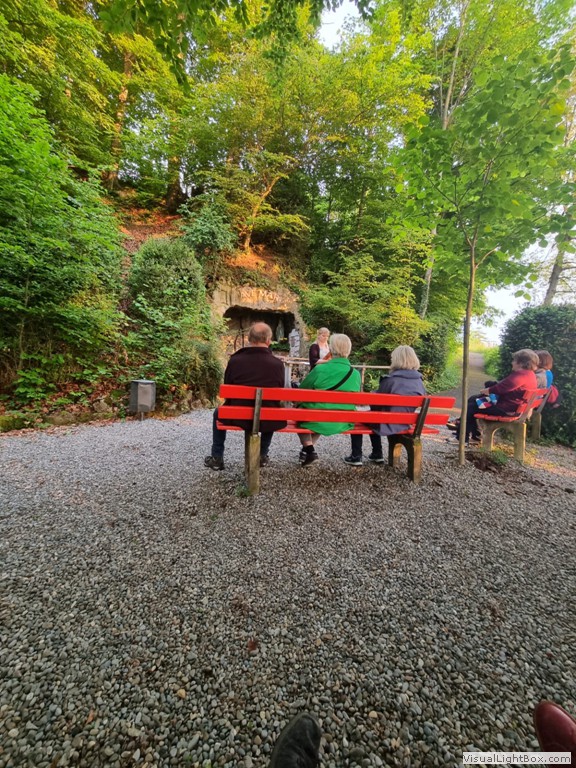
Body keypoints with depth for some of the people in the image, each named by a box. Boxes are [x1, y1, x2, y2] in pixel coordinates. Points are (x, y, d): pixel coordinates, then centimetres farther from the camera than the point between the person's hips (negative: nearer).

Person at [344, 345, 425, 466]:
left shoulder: (391, 380, -23)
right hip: (404, 424, 7)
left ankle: (356, 457, 17)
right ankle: (377, 454, 36)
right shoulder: (419, 382, -5)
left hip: (388, 424, -6)